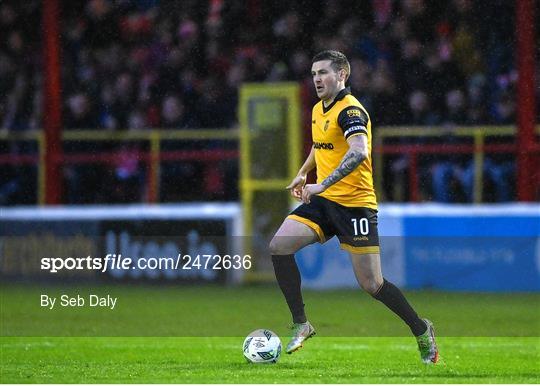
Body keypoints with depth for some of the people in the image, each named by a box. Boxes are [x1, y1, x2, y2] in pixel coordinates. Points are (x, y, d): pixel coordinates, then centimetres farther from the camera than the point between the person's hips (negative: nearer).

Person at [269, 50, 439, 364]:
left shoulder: (350, 110, -16)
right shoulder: (318, 110, 13)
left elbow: (359, 152, -33)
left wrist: (322, 185, -39)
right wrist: (303, 174, 23)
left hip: (354, 204, -8)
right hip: (323, 200, 8)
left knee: (372, 284, -5)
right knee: (279, 246, -12)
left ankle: (421, 330, 18)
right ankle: (301, 324, -3)